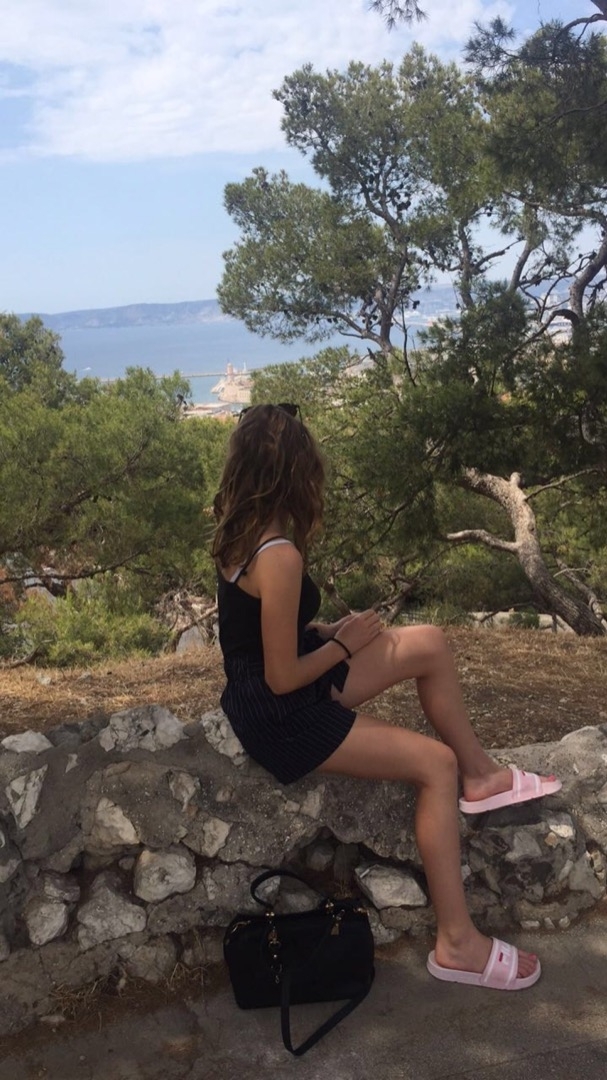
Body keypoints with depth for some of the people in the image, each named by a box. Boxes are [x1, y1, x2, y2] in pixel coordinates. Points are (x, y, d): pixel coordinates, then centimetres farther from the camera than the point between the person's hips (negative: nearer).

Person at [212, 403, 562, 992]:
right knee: (435, 763, -7)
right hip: (283, 720, -9)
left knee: (430, 643, 5)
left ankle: (480, 776, 18)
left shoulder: (240, 529, 0)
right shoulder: (279, 557, -28)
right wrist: (346, 643, -9)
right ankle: (456, 943, 1)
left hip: (261, 691, 9)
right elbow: (284, 678, -23)